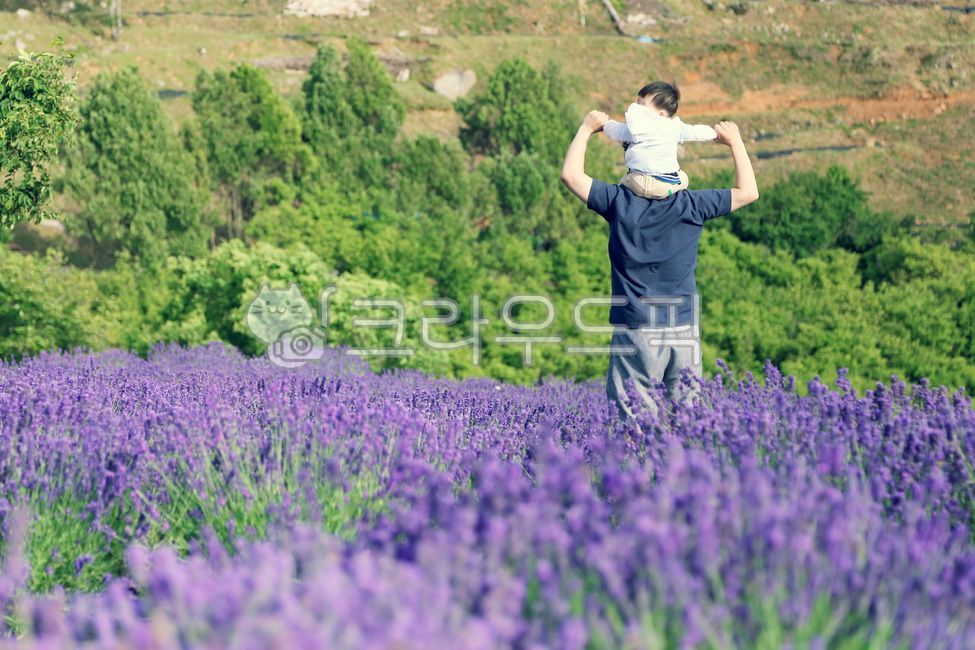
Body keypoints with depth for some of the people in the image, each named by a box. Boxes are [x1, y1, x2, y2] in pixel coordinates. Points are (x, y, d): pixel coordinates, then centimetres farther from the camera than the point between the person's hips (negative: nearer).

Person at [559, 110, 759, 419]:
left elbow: (571, 174, 7)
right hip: (685, 330, 2)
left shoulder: (619, 201, -4)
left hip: (635, 331, -2)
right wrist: (735, 141, 22)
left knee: (633, 418, -3)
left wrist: (587, 128, 17)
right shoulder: (690, 204, 0)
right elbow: (748, 192, 12)